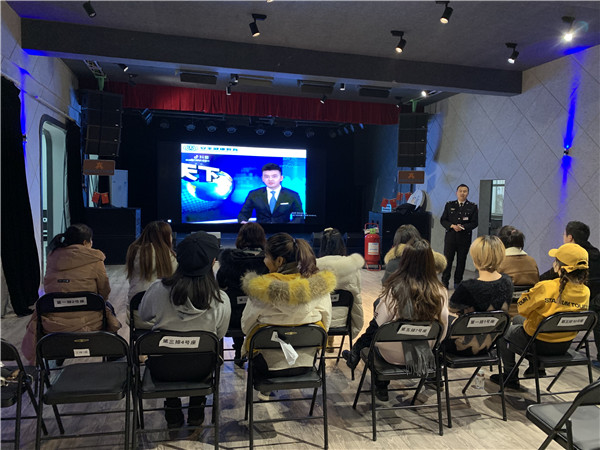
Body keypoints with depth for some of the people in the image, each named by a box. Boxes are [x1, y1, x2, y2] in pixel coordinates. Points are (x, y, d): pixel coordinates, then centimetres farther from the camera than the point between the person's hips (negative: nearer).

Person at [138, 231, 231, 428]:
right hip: (200, 369, 0)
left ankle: (173, 414, 38)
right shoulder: (221, 300, -21)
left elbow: (143, 315, 1)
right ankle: (196, 411, 38)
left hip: (162, 368, 0)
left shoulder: (157, 289, -21)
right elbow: (219, 336, -3)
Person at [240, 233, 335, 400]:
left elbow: (246, 326, -7)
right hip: (306, 363, 3)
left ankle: (265, 389, 35)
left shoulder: (262, 288, -19)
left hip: (269, 366, -3)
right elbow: (325, 324, 1)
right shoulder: (319, 285, -10)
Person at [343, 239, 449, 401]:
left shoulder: (395, 289, -24)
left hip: (395, 354, -4)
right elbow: (443, 329, -4)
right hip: (426, 352, 4)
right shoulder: (440, 292, -14)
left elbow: (380, 321, -14)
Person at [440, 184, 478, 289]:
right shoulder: (449, 205, 9)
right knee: (447, 259, -2)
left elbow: (474, 223, 0)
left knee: (461, 261, 5)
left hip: (464, 238, 0)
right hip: (450, 236, 0)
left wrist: (463, 227, -15)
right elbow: (443, 220, 5)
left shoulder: (473, 207, 6)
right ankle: (444, 282, 6)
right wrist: (452, 226, -12)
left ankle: (458, 282, 18)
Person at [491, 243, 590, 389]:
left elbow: (522, 308, -16)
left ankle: (511, 378, 27)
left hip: (538, 343, -6)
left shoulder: (545, 288, -30)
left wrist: (526, 294, 3)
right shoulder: (585, 292, -11)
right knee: (517, 320, 31)